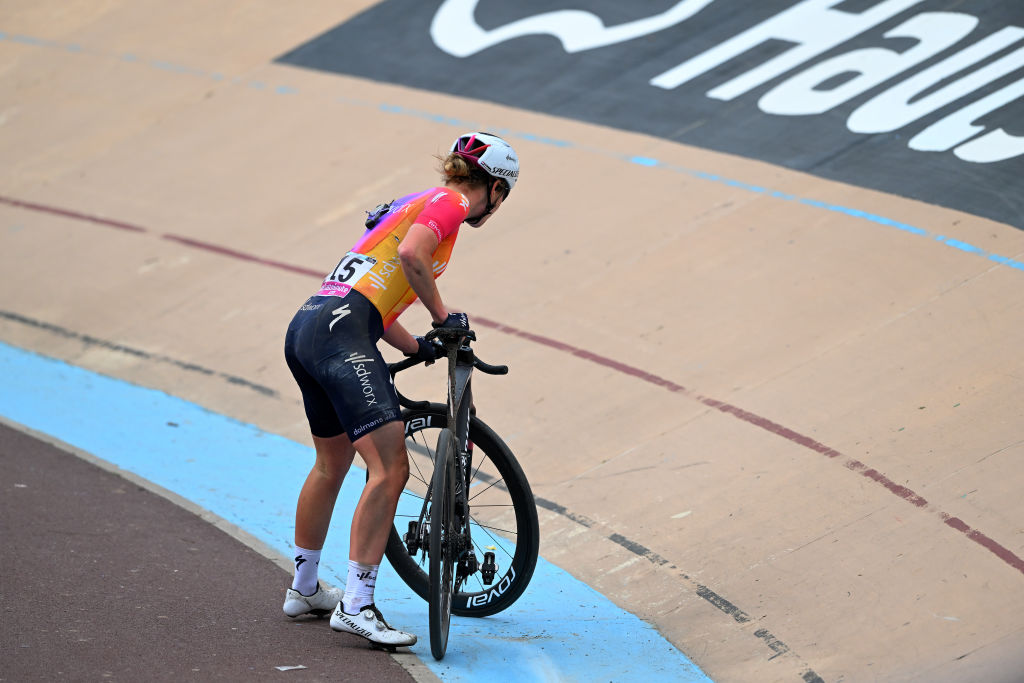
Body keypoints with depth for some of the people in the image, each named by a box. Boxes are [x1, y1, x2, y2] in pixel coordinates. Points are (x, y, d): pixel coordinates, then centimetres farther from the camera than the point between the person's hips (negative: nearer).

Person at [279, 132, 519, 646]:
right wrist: (442, 314, -7)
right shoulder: (450, 202, 1)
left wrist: (421, 348, 26)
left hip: (305, 329, 10)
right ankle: (356, 607, -18)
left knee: (332, 464, 27)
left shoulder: (419, 203, 29)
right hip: (341, 333, -10)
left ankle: (304, 589, 41)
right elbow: (411, 255, -19)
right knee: (389, 470, -14)